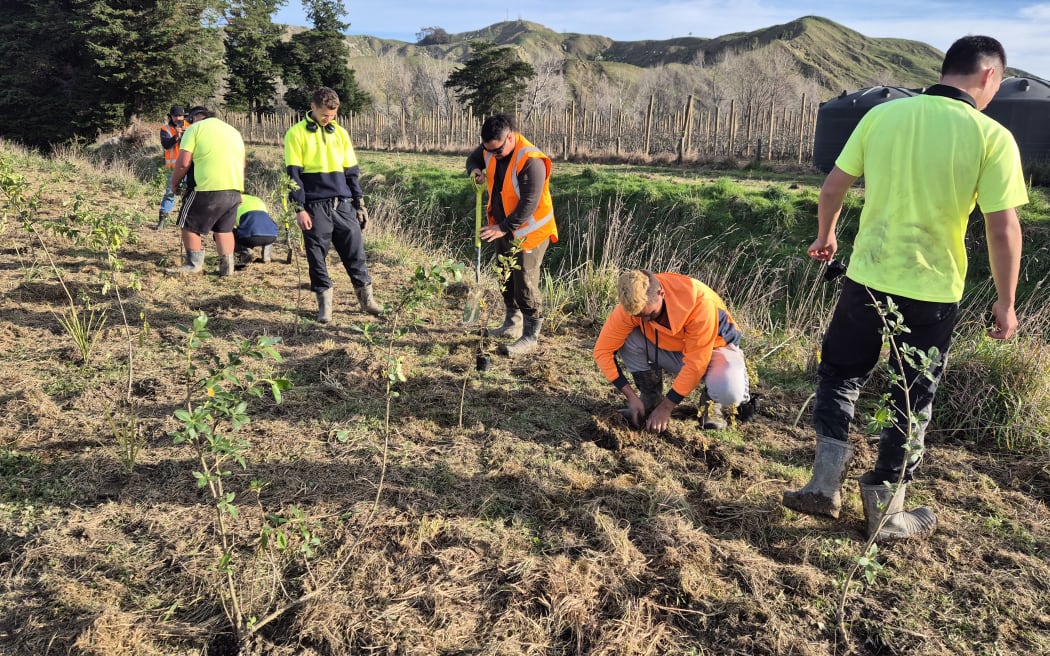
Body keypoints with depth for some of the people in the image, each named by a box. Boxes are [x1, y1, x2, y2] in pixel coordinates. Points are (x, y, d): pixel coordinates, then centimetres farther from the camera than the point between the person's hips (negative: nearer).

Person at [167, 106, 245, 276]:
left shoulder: (194, 129, 2)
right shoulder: (233, 130, 22)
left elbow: (183, 162, -6)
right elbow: (242, 163, 24)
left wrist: (174, 183, 7)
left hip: (207, 187, -6)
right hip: (235, 188, 6)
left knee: (189, 225, 9)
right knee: (225, 229, 16)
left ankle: (194, 264, 11)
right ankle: (227, 266, 13)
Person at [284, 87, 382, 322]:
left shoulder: (340, 133, 12)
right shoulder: (297, 133, -1)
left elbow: (352, 171, 15)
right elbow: (294, 174, -4)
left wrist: (359, 202, 11)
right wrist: (299, 209, -10)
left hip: (343, 204, 3)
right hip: (315, 205, -3)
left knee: (355, 250, 4)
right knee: (317, 255, 2)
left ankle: (366, 297, 15)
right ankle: (324, 302, 13)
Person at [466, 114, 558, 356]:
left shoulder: (530, 161, -28)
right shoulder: (490, 148, -3)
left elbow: (529, 204, -30)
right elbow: (474, 158, 18)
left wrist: (504, 227, -29)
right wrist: (475, 171, -6)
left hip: (529, 231, -8)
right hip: (504, 228, 9)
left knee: (525, 284, -7)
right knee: (506, 279, 18)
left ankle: (531, 336, 3)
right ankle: (512, 324, 34)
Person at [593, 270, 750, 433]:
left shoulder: (699, 302, -36)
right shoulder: (631, 305, -25)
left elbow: (696, 363, -32)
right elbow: (602, 350, -20)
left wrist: (666, 407, -28)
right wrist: (631, 397, -23)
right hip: (672, 350, 4)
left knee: (728, 391, -37)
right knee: (625, 338, -24)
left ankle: (711, 401, 1)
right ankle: (651, 398, -2)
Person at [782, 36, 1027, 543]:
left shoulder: (882, 114, -2)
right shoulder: (992, 136, -9)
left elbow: (833, 186, 3)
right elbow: (1003, 228, -10)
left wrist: (825, 236, 21)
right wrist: (1005, 302, 2)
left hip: (867, 279, 2)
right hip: (932, 292, -1)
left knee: (840, 374, 20)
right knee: (911, 402, 13)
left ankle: (825, 485, 17)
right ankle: (886, 512, 23)